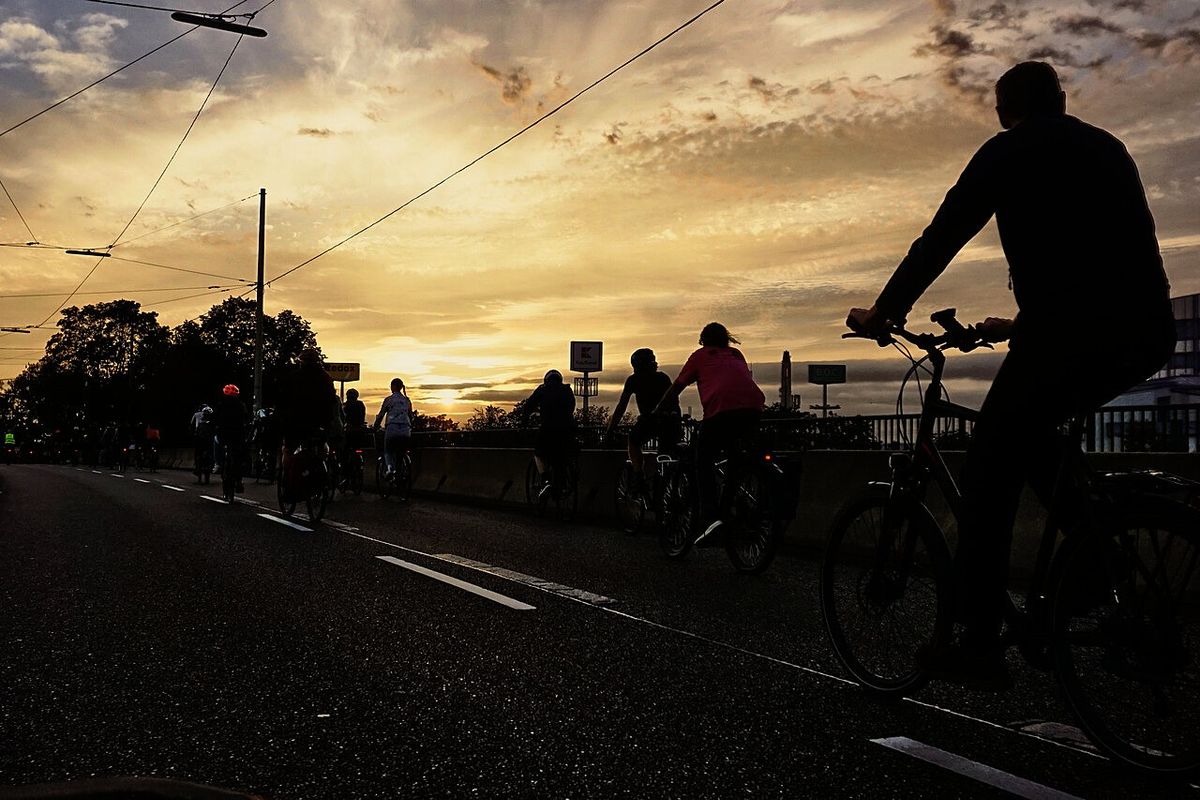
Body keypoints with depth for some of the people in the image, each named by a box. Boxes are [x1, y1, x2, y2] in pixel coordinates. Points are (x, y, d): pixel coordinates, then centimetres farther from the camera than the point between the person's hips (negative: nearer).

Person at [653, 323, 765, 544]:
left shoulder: (700, 355, 23)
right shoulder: (736, 355, 33)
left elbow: (675, 390, 24)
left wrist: (655, 413, 34)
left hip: (721, 408, -4)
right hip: (754, 407, 4)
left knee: (705, 461, 5)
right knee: (736, 460, 21)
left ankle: (709, 516, -11)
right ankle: (727, 512, 18)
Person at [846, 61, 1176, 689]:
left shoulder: (1009, 153, 7)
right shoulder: (1106, 148, 27)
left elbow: (941, 239, 2)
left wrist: (882, 312, 13)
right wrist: (1021, 324, 42)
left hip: (1072, 331, -7)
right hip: (1146, 333, 7)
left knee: (988, 470, 3)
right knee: (1028, 431, 29)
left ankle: (979, 646, 3)